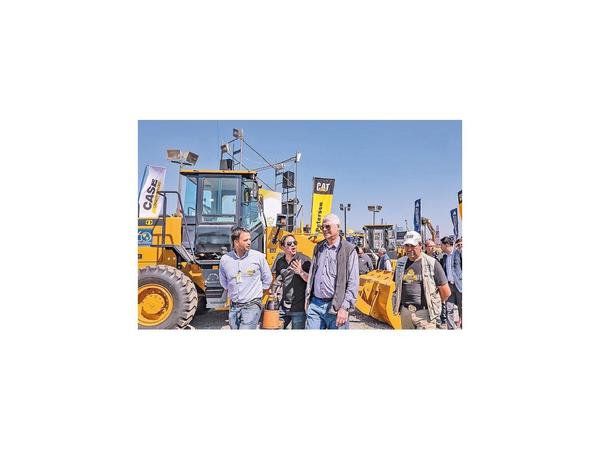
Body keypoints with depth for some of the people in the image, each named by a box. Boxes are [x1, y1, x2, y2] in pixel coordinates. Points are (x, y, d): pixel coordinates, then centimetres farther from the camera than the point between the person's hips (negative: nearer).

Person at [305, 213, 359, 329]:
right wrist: (307, 298, 14)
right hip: (314, 305, 5)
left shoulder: (349, 250, -5)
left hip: (335, 307, -4)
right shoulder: (318, 247, 11)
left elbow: (353, 283, -8)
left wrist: (344, 308, -13)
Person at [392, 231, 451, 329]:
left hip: (425, 313, -4)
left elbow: (446, 292, -2)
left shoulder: (432, 263, -7)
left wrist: (435, 304, 10)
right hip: (405, 311, 5)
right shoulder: (401, 263, 7)